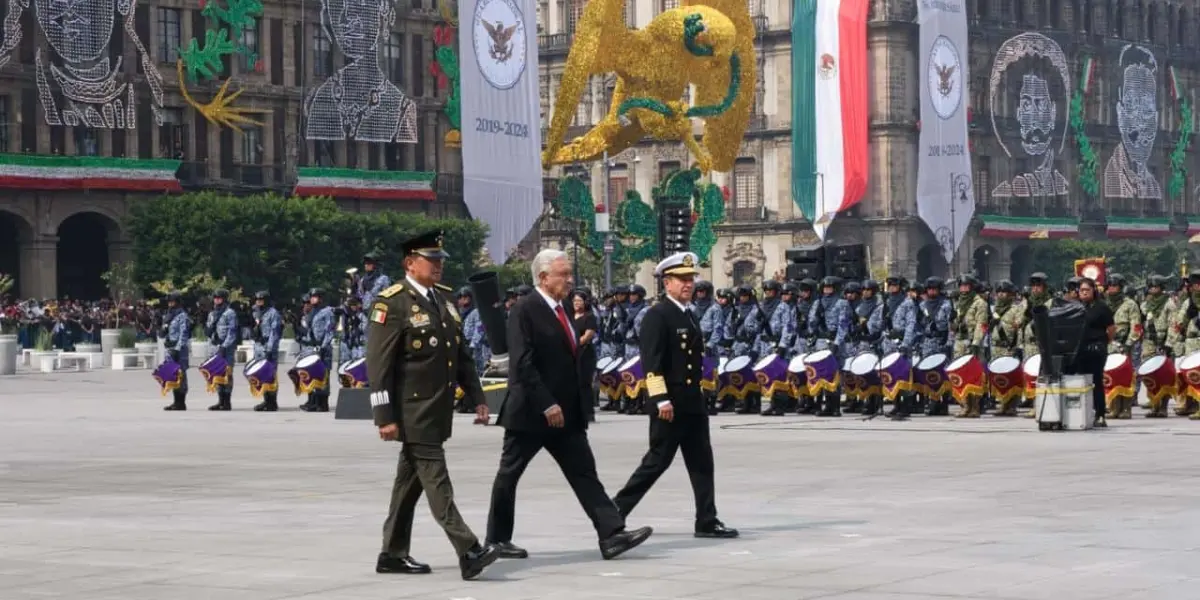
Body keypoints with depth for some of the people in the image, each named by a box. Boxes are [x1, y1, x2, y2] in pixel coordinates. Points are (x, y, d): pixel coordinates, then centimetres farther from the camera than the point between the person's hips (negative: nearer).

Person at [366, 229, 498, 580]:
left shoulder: (443, 300, 14)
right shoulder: (392, 303, -11)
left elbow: (461, 354, 20)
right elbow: (378, 364, -14)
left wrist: (476, 397, 14)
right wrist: (385, 416, -18)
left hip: (438, 411, 8)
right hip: (413, 412, -8)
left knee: (410, 480, 13)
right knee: (436, 480, -9)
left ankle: (393, 554, 20)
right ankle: (469, 553, -14)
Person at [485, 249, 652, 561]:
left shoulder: (563, 310, 13)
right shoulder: (524, 311, -12)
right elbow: (522, 364, -20)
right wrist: (547, 405, -23)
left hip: (566, 413, 8)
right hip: (530, 413, -8)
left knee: (584, 474, 0)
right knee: (509, 474, 6)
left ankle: (612, 535, -7)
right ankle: (497, 539, 16)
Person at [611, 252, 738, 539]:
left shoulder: (689, 316, 16)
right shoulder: (657, 315, -11)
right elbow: (651, 361, -17)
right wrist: (661, 399, -23)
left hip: (693, 402, 8)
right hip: (670, 404, -8)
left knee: (702, 463, 6)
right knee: (657, 461, -4)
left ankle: (707, 521, 8)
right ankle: (615, 511, 6)